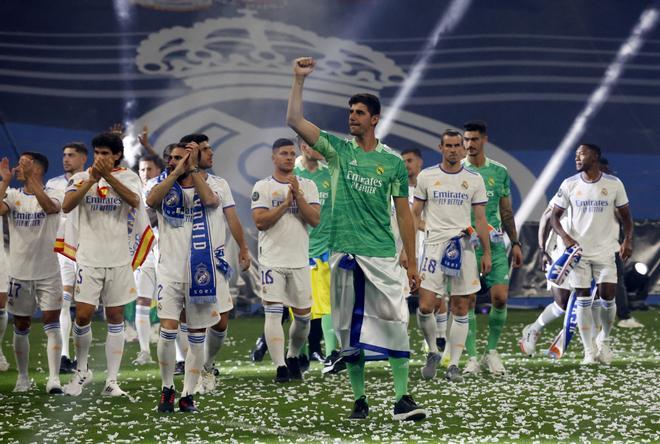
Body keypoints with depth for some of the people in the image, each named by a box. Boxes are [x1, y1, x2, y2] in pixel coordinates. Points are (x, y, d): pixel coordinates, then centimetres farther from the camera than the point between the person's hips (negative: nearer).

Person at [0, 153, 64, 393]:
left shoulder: (53, 194, -5)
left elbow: (50, 207, -29)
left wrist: (30, 177, -32)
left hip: (48, 272, -3)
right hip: (19, 272, 3)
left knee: (52, 325, -9)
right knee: (21, 328, 11)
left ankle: (53, 378, -12)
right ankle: (23, 377, 24)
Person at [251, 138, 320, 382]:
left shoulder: (307, 186, 8)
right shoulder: (262, 187, 1)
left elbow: (315, 220, -4)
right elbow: (260, 221, -10)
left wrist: (298, 195, -14)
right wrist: (286, 203, -15)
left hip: (300, 261, 3)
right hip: (272, 259, -3)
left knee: (303, 316, 7)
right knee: (273, 313, -12)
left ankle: (293, 357, 30)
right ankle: (280, 367, -13)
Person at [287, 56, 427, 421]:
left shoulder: (393, 161, 5)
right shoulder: (338, 149, 6)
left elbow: (404, 214, 7)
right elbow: (295, 121, -5)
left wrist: (412, 263, 4)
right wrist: (299, 79, -12)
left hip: (382, 255, -1)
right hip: (344, 253, 1)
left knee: (395, 324, -9)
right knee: (349, 330, 4)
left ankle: (402, 399, -7)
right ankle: (359, 400, 12)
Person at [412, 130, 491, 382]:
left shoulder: (474, 180, 7)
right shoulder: (426, 177, 5)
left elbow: (480, 220, 10)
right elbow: (414, 214, 8)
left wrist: (486, 253, 5)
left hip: (463, 246, 1)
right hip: (434, 245, -1)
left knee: (460, 309, 1)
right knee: (425, 306, -10)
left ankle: (454, 364, 6)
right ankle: (433, 352, 13)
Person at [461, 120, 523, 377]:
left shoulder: (499, 172, 9)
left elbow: (506, 212, 15)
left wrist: (515, 243, 11)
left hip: (495, 244, 2)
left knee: (500, 298, -6)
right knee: (467, 302, -4)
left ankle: (492, 351, 10)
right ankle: (472, 358, 3)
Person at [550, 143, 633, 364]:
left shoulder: (614, 184, -3)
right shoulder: (569, 185, -2)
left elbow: (625, 215, 5)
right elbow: (555, 216, 2)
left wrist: (628, 240, -10)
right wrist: (565, 237, -16)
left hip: (605, 250, 0)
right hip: (578, 250, 0)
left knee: (608, 297, -5)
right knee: (583, 300, -1)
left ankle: (604, 340, 21)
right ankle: (589, 351, 6)